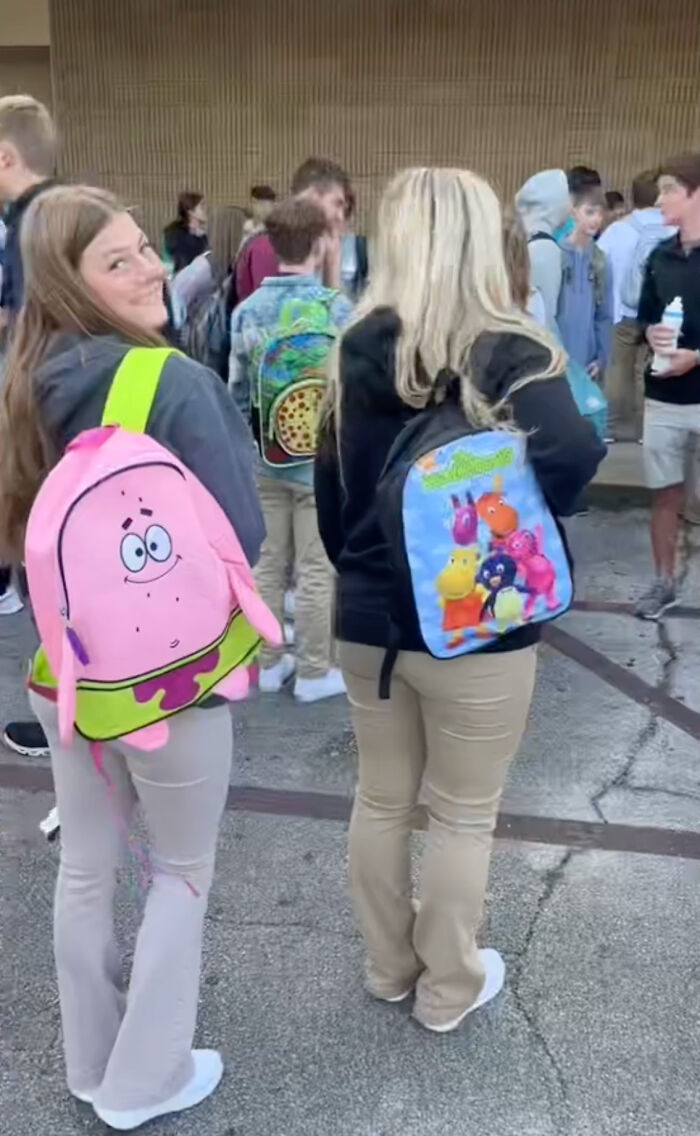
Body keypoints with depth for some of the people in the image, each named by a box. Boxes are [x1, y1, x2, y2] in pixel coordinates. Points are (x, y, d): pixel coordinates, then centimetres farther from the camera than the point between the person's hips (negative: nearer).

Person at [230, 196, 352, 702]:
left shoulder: (247, 310, 1)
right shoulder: (336, 307, -11)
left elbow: (238, 390, 6)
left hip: (266, 458, 5)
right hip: (321, 458, -4)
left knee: (268, 564, 13)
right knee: (316, 570, 4)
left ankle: (269, 663, 24)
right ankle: (314, 672, 14)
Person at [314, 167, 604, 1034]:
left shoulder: (357, 350, 0)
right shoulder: (510, 353, -15)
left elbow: (329, 488, 7)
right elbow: (570, 457, -33)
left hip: (367, 619, 5)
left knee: (381, 799, 21)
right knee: (461, 816, 14)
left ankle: (389, 967, 39)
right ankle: (449, 989, 31)